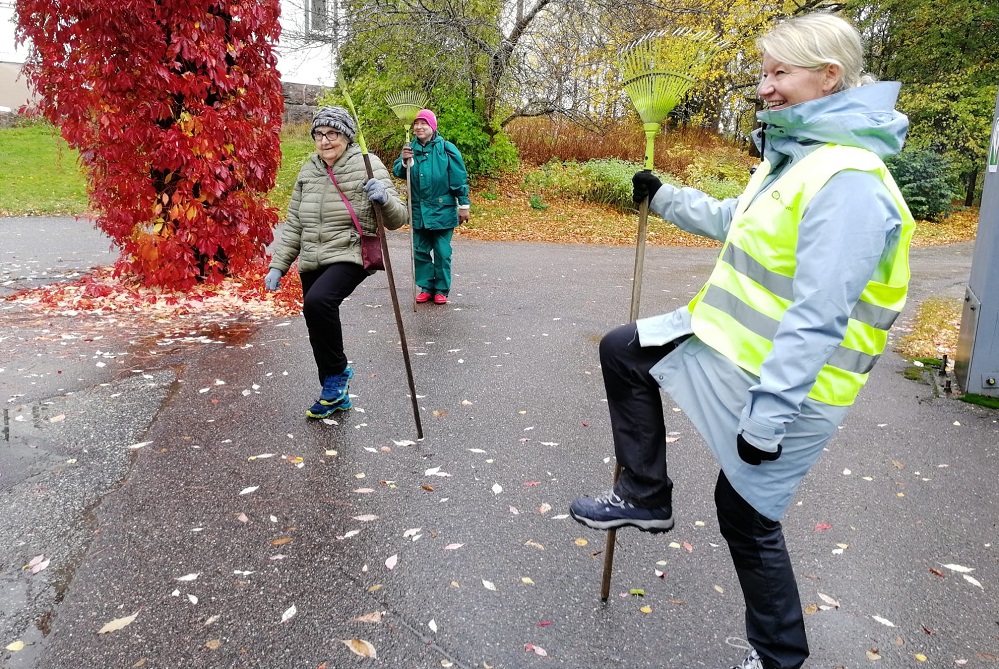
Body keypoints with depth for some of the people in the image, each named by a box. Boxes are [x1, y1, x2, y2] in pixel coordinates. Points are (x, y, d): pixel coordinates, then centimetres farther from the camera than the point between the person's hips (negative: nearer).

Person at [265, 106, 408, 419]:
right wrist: (278, 265, 8)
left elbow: (397, 219, -8)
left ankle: (337, 372, -8)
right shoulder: (308, 171, 10)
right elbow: (294, 226, 14)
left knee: (318, 301, -32)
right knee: (318, 333, 10)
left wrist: (384, 198, -28)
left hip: (350, 257, -6)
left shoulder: (367, 165, -5)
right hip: (312, 263, 6)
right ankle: (336, 395, 31)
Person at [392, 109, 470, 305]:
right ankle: (426, 287, 21)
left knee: (442, 252, 3)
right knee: (420, 251, 10)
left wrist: (464, 205, -5)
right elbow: (398, 172, 2)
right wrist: (404, 162, -19)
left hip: (442, 210, -4)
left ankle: (441, 289, 15)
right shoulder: (410, 148, 4)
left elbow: (459, 179, -6)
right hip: (418, 211, 4)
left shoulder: (446, 149, -8)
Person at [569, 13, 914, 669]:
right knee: (621, 350, 13)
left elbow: (817, 321, -29)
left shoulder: (848, 181, -25)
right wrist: (663, 196, 24)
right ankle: (645, 495, 22)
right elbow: (732, 220, 24)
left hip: (785, 385, -9)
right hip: (731, 342, 10)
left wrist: (766, 417, -27)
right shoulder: (794, 156, 7)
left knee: (746, 515, 6)